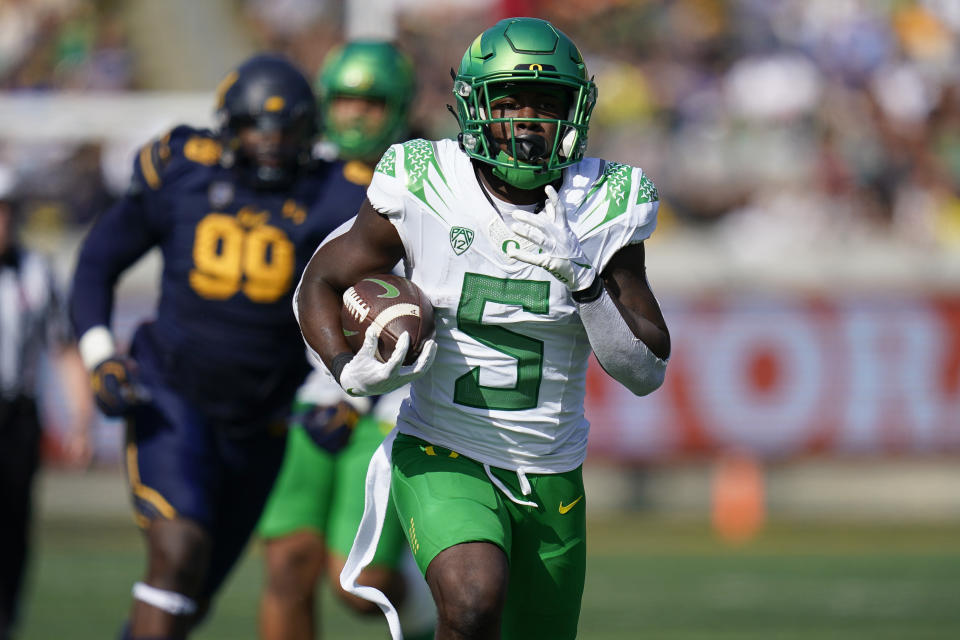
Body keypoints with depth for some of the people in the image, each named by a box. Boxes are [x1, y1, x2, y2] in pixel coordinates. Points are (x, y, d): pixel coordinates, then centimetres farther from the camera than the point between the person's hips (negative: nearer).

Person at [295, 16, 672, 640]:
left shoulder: (603, 209, -6)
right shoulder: (422, 189, -11)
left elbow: (646, 372, -7)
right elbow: (319, 285, 3)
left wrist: (582, 279, -23)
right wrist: (352, 371, -18)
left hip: (551, 477, 3)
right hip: (443, 462, -3)